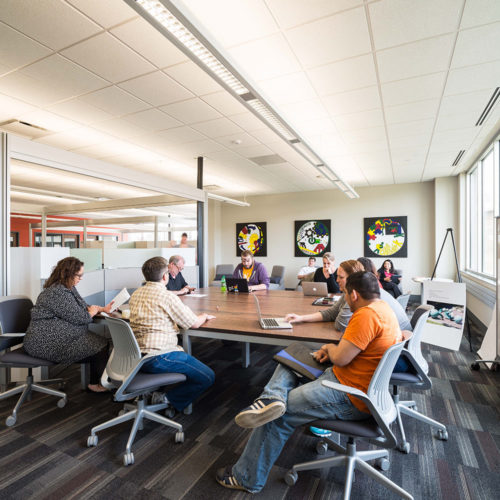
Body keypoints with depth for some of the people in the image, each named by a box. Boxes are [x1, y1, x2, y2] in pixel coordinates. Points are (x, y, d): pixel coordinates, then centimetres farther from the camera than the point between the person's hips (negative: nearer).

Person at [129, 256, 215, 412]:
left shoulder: (136, 294, 10)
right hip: (158, 358, -9)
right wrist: (204, 316, 15)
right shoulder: (167, 296, -14)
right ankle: (169, 401, 2)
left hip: (136, 356, 9)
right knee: (207, 377, -3)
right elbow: (194, 324, -8)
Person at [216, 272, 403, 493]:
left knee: (278, 417, -7)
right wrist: (331, 350, 2)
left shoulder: (367, 315, -24)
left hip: (350, 399, -11)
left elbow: (340, 358, -24)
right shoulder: (382, 307, 9)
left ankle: (247, 479, 10)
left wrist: (330, 348, -2)